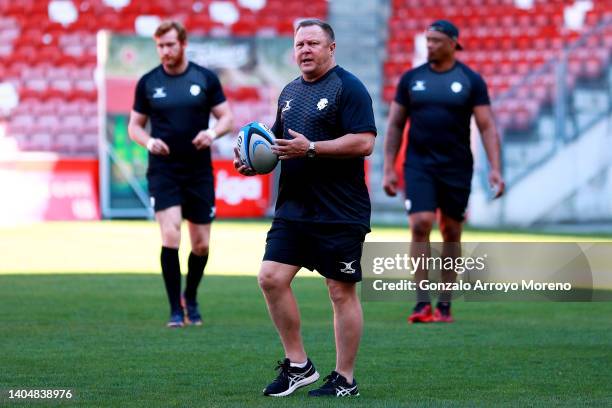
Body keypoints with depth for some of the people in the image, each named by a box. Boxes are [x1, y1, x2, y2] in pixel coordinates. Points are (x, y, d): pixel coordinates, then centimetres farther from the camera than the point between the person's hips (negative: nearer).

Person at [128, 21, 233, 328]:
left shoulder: (205, 78, 2)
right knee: (170, 236, -16)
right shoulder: (147, 83, 3)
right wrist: (149, 141, -12)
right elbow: (134, 125, 10)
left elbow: (226, 117, 6)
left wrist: (212, 133, -15)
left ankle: (190, 297, 31)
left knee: (201, 245, 5)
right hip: (163, 172, -1)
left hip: (199, 172, 1)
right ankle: (175, 310, -8)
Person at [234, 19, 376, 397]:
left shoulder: (348, 88, -8)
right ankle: (298, 365, 10)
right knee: (271, 277, -3)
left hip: (340, 212, -7)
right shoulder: (290, 92, 17)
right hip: (293, 207, 7)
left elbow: (364, 142, -18)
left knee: (342, 291, -1)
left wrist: (310, 148, -22)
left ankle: (345, 380, 7)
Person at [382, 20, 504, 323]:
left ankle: (445, 305, 14)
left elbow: (487, 127, -2)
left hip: (456, 168, 0)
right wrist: (388, 170, 2)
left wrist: (495, 170, -12)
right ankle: (422, 303, -13)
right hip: (418, 165, 0)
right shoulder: (411, 79, 6)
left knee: (451, 232, 5)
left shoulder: (471, 81, 1)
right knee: (420, 225, -15)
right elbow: (395, 126, 9)